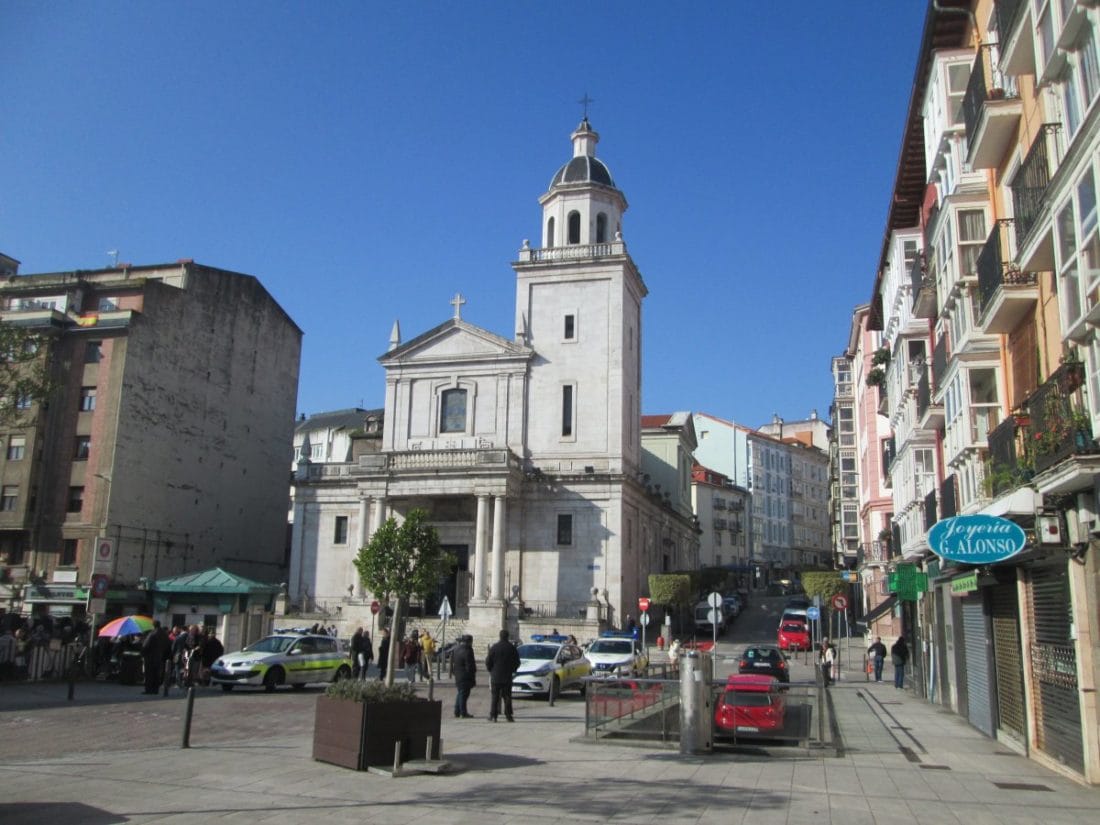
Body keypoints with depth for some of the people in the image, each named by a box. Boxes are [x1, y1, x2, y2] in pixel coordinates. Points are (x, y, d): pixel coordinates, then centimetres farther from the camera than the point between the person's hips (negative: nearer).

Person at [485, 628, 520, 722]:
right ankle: (508, 715, 2)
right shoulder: (512, 648, -2)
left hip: (495, 676, -1)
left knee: (495, 697, 4)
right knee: (507, 697, 5)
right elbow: (517, 662, 4)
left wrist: (491, 670, 15)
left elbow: (488, 662, -3)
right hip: (507, 677, 1)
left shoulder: (494, 647, -5)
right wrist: (512, 670, 21)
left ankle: (493, 715, 2)